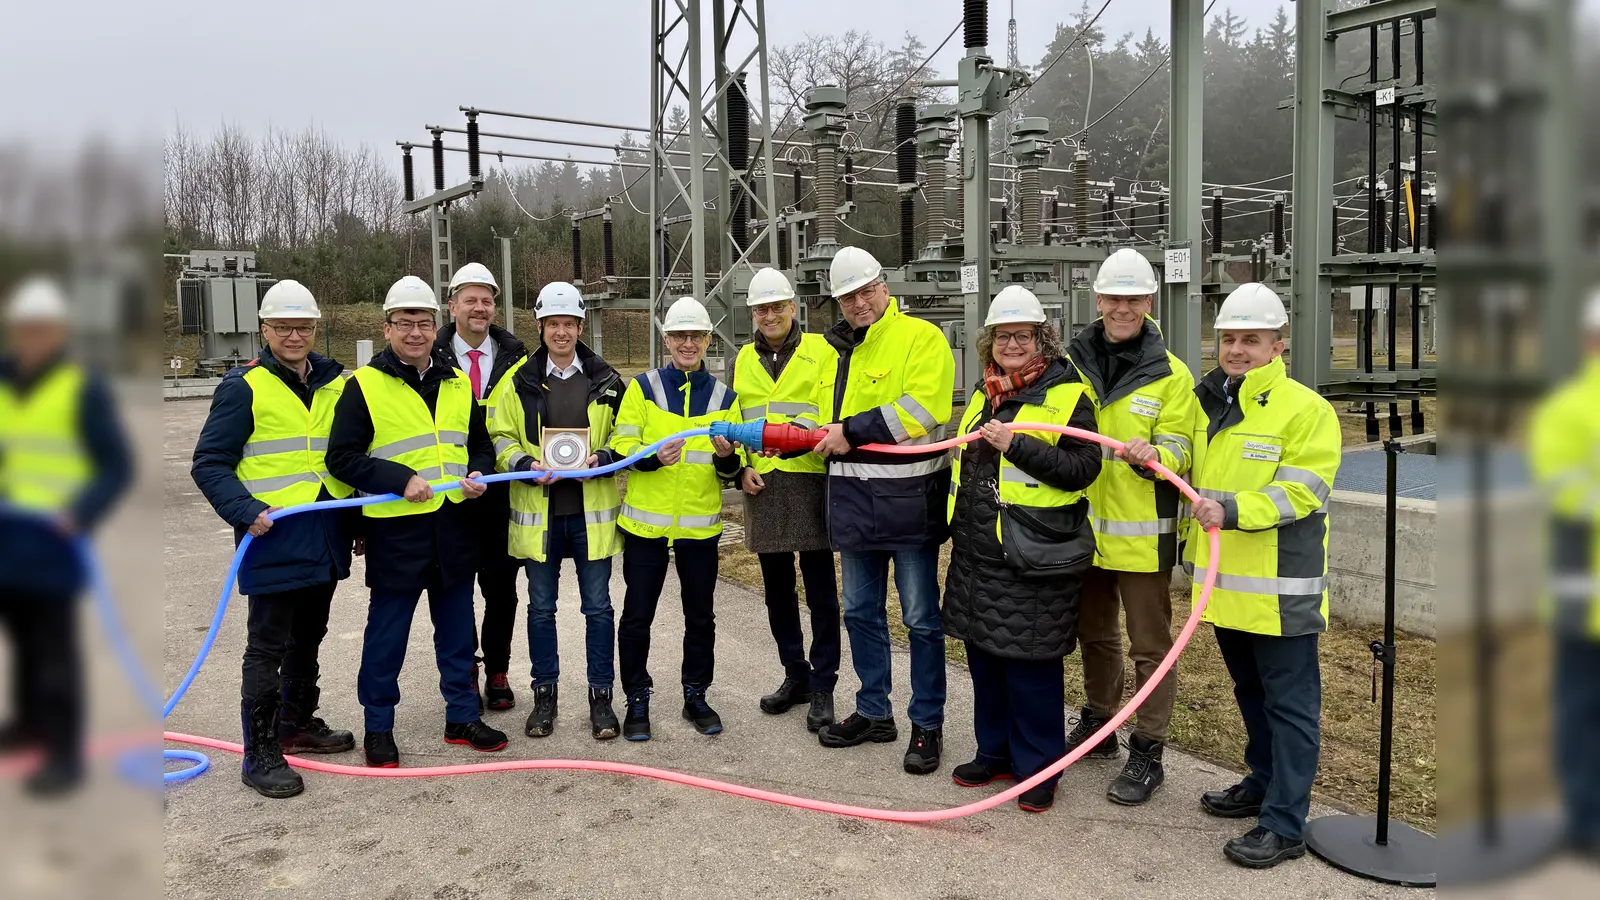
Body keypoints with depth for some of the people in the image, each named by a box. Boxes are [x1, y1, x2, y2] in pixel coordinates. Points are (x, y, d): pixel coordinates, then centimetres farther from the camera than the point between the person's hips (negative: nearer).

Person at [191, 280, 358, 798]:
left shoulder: (337, 383, 10)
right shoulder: (244, 387, -7)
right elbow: (209, 465, -8)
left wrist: (359, 517, 14)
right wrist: (247, 512, -21)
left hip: (326, 538, 6)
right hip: (273, 539, -6)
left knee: (308, 638, 19)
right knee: (267, 648, 0)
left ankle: (298, 725, 35)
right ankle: (260, 754, 8)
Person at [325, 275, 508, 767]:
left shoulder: (458, 384, 10)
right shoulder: (364, 385, -6)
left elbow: (480, 444, 19)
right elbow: (342, 457, -9)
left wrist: (478, 475, -2)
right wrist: (400, 479, -20)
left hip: (455, 528, 5)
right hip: (396, 530, -4)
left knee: (457, 630, 14)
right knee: (387, 634, 6)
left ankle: (462, 716, 26)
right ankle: (378, 727, 21)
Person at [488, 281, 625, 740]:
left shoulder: (607, 381, 4)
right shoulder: (519, 381, 4)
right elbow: (500, 437, 5)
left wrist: (602, 458, -12)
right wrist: (527, 466, -14)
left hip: (592, 509, 0)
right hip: (538, 509, 1)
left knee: (597, 606, 4)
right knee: (541, 606, 10)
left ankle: (601, 697, 15)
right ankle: (544, 694, 23)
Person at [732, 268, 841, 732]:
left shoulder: (821, 350, 0)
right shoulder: (744, 359, 13)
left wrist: (805, 434, -27)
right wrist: (742, 466, 3)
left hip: (811, 480, -4)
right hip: (762, 484, 5)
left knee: (820, 587, -1)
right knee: (777, 586, 12)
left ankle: (822, 685, 9)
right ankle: (795, 675, 26)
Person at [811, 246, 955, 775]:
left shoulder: (921, 337, -7)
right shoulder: (838, 350, 15)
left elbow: (922, 408, -21)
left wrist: (852, 431, -19)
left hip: (908, 499, -7)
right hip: (853, 501, 7)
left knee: (921, 618, 2)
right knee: (860, 612, 15)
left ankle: (927, 725, 13)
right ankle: (874, 713, 29)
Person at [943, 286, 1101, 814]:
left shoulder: (1068, 395, -8)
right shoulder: (983, 394, 14)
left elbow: (1083, 469, -17)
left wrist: (1016, 443, -24)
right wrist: (958, 525, 23)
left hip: (1034, 558, -7)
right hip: (977, 553, 7)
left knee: (1031, 665, 0)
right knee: (984, 655, 15)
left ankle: (1038, 768, 15)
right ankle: (995, 752, 30)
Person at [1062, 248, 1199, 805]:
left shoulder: (1171, 374, -7)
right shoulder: (1073, 363, 3)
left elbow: (1179, 452, -11)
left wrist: (1150, 455, -32)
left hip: (1142, 532, -4)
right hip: (1085, 526, 5)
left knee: (1150, 644, 4)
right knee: (1095, 633, 20)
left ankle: (1147, 753, 14)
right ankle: (1098, 724, 37)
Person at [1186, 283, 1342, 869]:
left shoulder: (1306, 410, -11)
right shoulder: (1211, 404, 12)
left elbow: (1300, 492, -21)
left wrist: (1233, 510, -30)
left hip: (1280, 589, -7)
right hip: (1224, 583, 8)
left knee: (1289, 702, 1)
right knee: (1252, 695, 21)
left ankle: (1285, 824, 6)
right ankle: (1264, 783, 37)